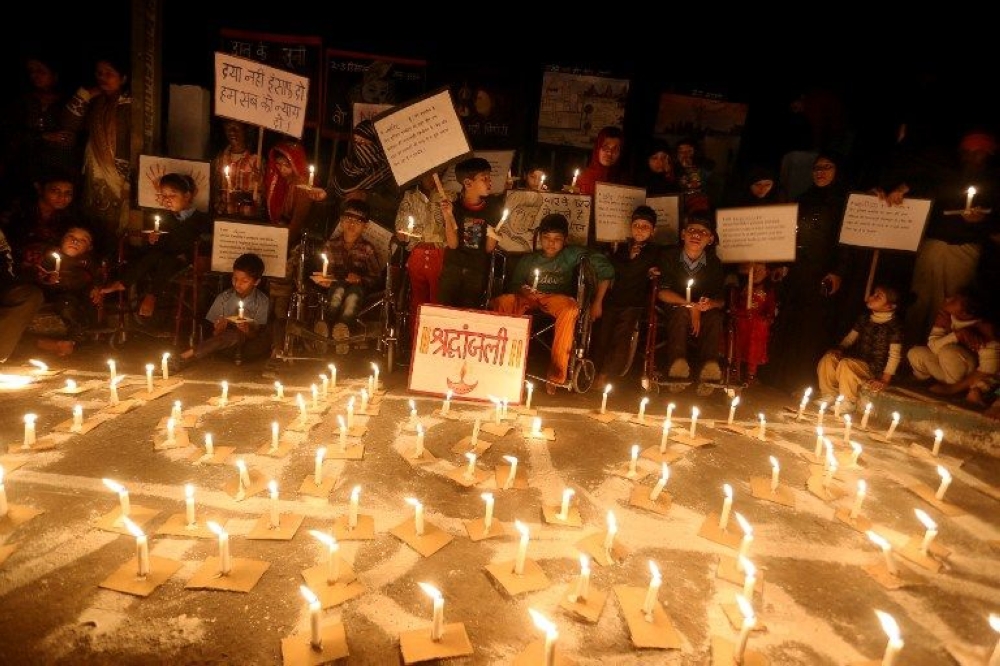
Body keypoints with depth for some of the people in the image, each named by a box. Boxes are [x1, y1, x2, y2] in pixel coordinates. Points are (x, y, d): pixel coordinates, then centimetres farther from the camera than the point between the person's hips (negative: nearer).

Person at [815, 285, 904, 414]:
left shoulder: (894, 325, -12)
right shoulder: (864, 318, 8)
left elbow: (895, 355, -13)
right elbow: (850, 338, 17)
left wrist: (885, 380, -17)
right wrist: (839, 349, -4)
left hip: (874, 369, -7)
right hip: (857, 359, 7)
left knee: (846, 364, -31)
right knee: (829, 358, -16)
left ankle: (848, 403, -17)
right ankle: (829, 395, -6)